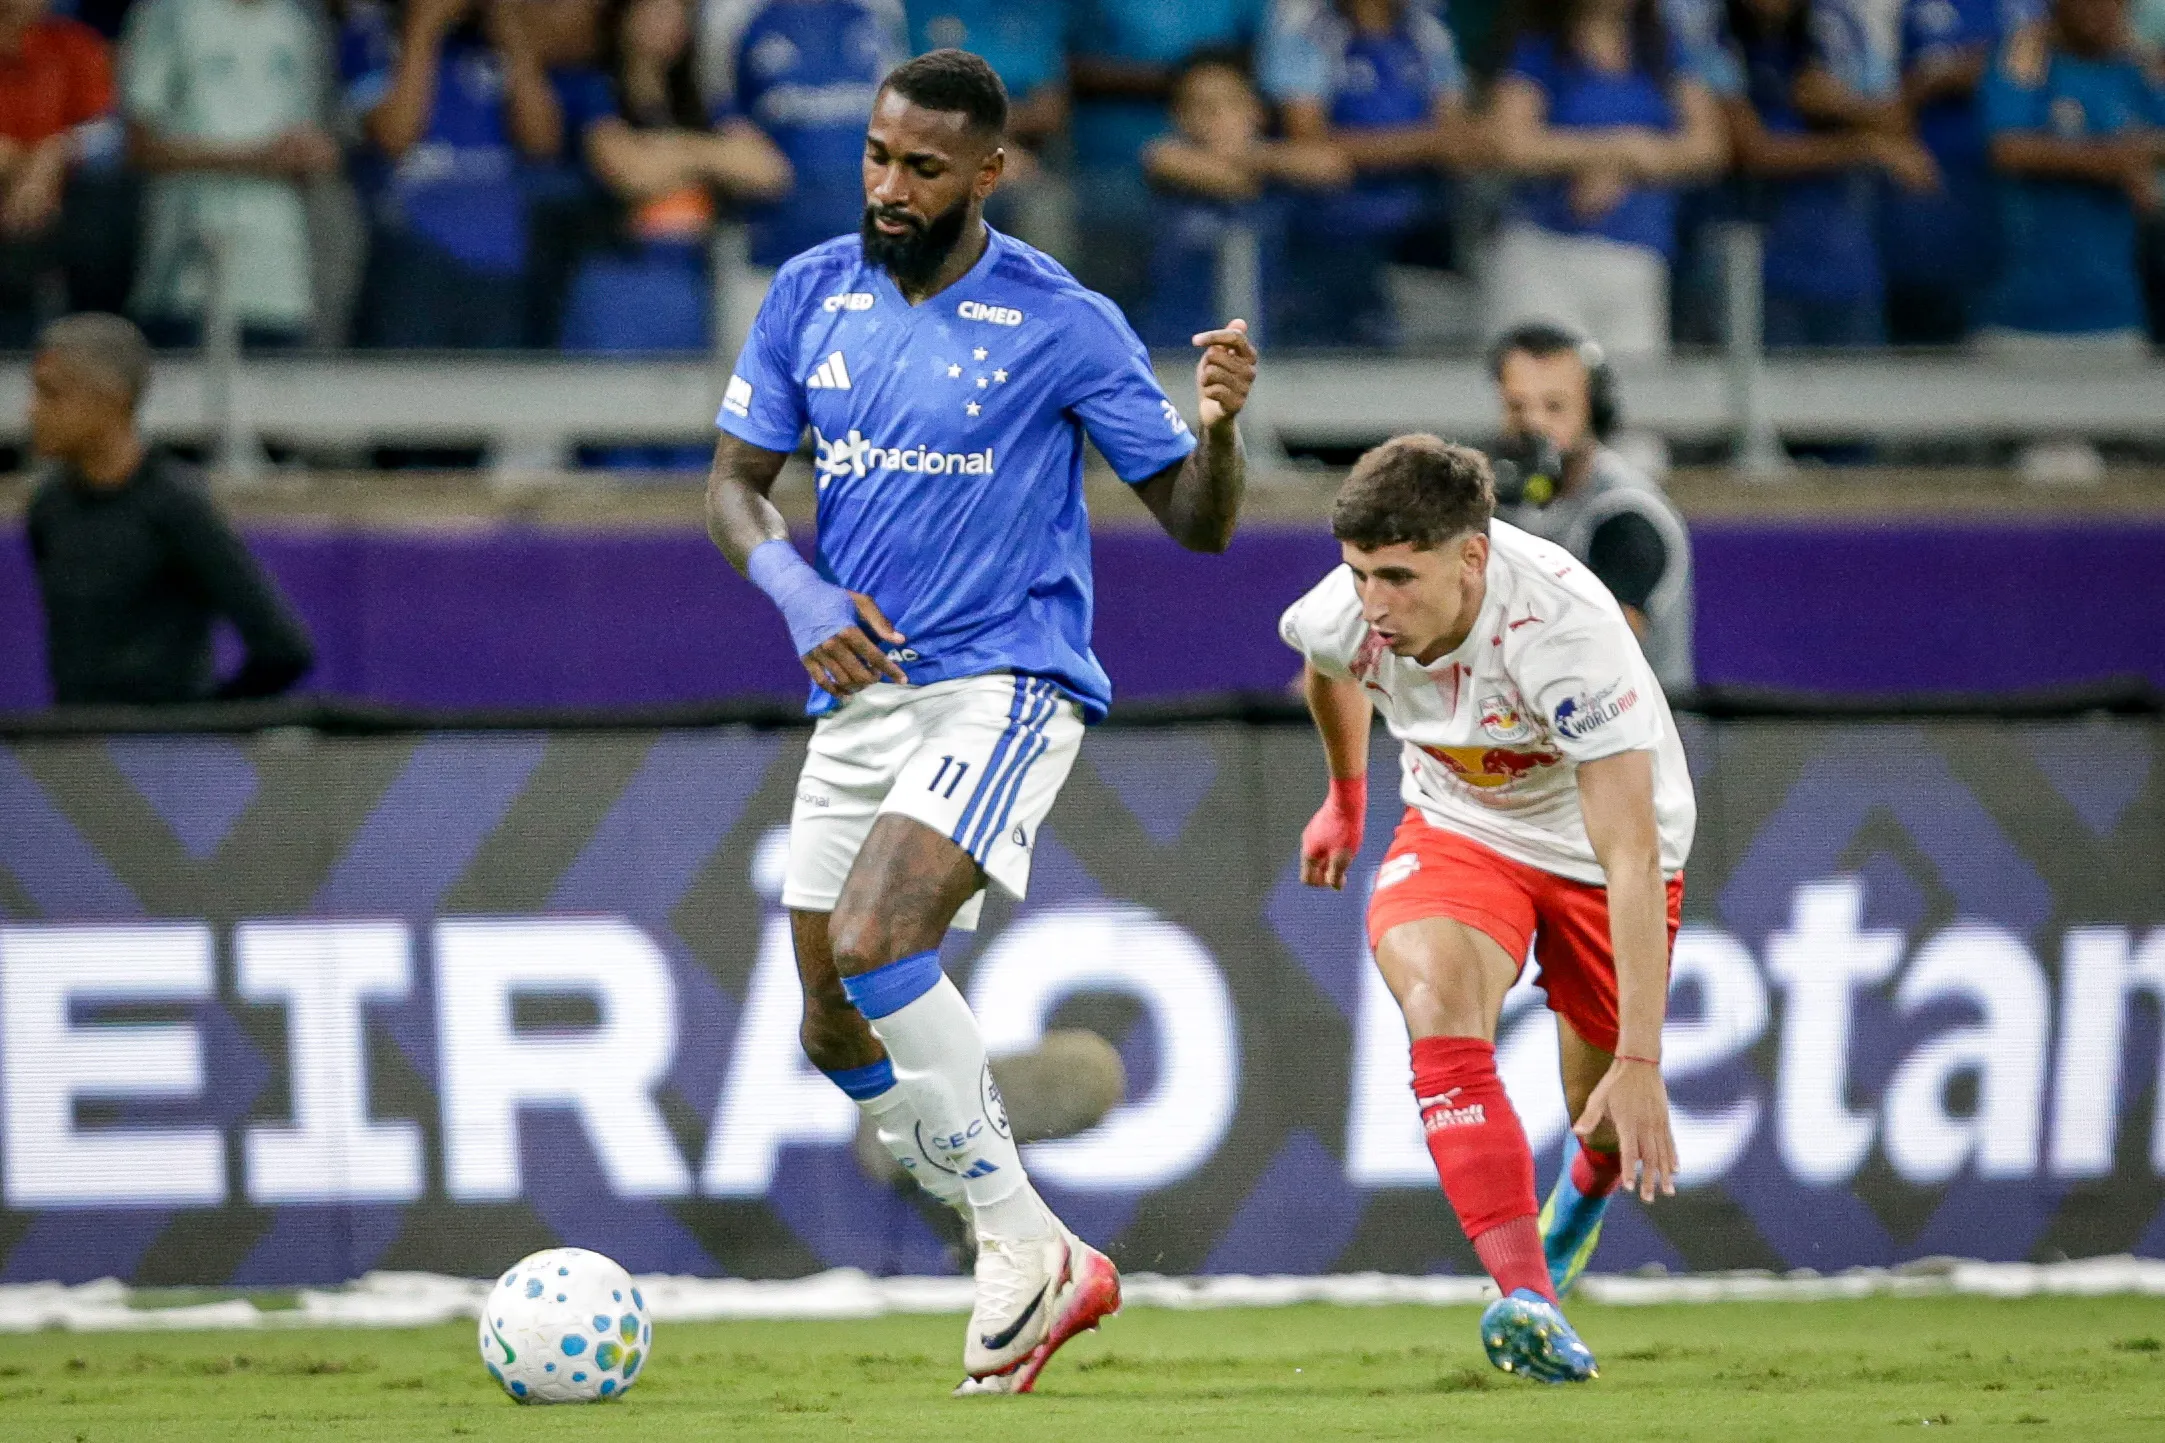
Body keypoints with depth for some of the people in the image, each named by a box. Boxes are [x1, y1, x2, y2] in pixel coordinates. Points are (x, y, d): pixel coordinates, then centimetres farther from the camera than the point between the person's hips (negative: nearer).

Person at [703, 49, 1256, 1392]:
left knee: (873, 943, -27)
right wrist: (797, 592, -8)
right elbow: (735, 481, 12)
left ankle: (1024, 1245, -14)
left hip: (1005, 686, -6)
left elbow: (1198, 522, -3)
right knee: (836, 1029, 6)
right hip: (860, 689, 6)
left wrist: (1218, 428, -24)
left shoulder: (1062, 323, -7)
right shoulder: (813, 294, 5)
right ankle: (1041, 1268, 20)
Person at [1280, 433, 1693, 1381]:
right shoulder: (1344, 616, -24)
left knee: (1606, 1118, 10)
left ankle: (1583, 1196, 51)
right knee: (1436, 1001, -30)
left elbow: (1632, 856, -40)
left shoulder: (1564, 627, -39)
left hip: (1599, 851, -2)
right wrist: (1346, 799, 24)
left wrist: (1641, 1061, -44)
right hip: (1462, 830, 2)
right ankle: (1525, 1296, -37)